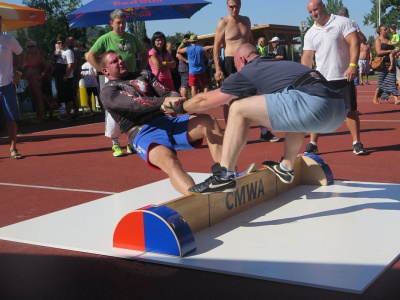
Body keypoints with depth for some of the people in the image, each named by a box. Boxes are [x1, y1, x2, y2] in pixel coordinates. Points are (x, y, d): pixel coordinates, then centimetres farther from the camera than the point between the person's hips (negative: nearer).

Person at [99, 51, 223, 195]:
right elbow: (134, 103, -12)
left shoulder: (144, 75, 25)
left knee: (209, 121, -17)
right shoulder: (108, 92, 6)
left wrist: (176, 99, -14)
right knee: (169, 161, -36)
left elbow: (166, 92, 12)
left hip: (166, 122, 6)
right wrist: (164, 101, -26)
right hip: (143, 134, -6)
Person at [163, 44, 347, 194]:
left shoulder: (248, 71, 15)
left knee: (239, 109, 1)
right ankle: (287, 168, 39)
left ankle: (224, 176, -5)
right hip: (340, 110, 8)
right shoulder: (282, 65, 36)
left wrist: (179, 107, 42)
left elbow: (205, 101, 24)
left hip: (313, 103, -8)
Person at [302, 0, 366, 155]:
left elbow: (354, 42, -9)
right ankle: (312, 144, 8)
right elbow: (307, 57, 9)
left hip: (344, 77, -3)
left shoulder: (343, 22, -1)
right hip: (321, 79, 3)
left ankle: (357, 143, 12)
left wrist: (353, 65, -21)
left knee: (351, 111, 1)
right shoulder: (310, 33, 11)